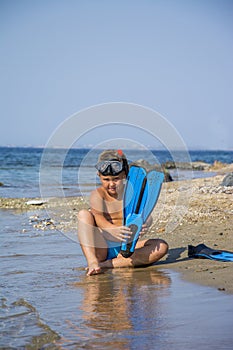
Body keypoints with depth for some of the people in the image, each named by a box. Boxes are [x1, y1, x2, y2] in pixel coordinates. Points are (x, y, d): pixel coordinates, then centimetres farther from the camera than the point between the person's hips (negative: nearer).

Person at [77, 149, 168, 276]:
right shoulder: (97, 195, -2)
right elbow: (99, 220, -21)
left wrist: (144, 225, -38)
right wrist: (113, 230, -45)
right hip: (102, 249, -2)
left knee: (161, 247, -22)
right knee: (83, 214, -19)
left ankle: (106, 264, -29)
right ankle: (92, 261, -35)